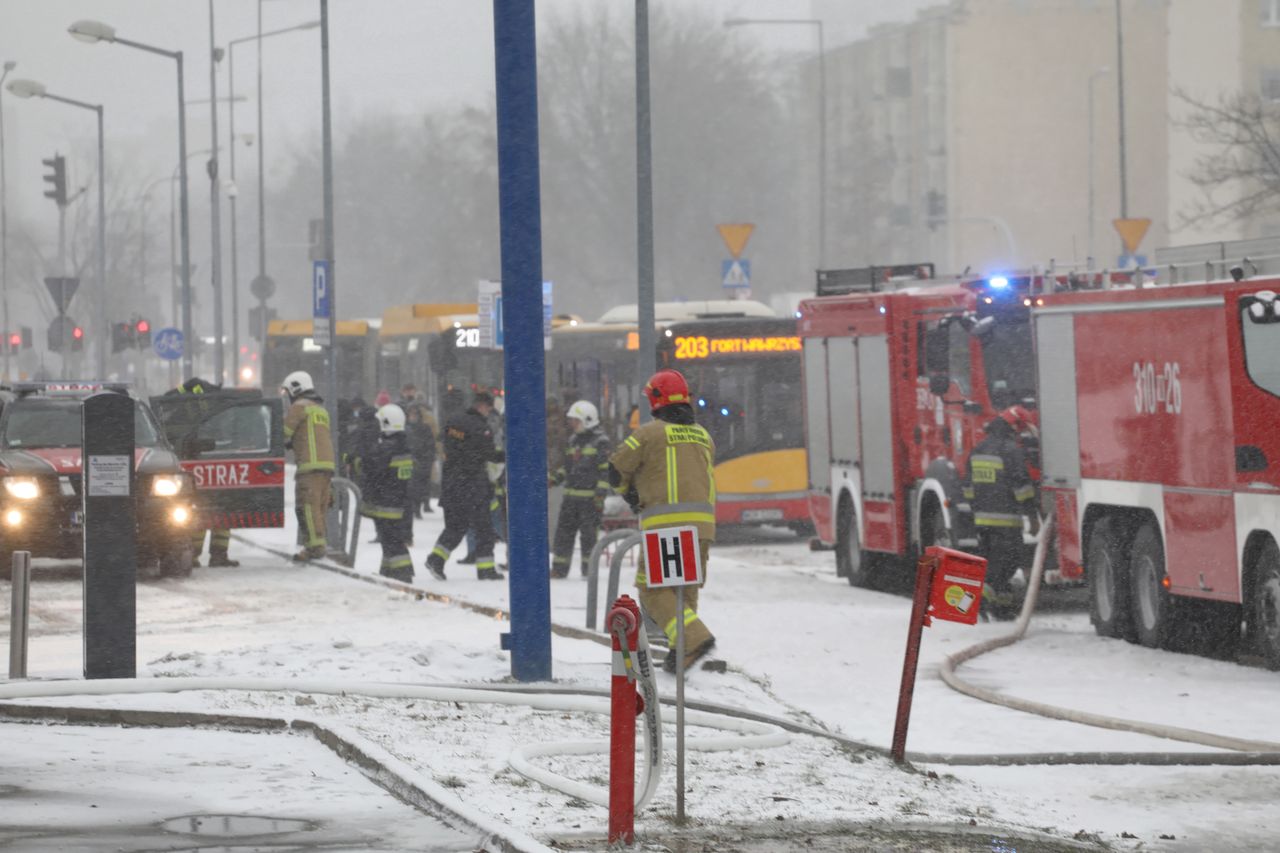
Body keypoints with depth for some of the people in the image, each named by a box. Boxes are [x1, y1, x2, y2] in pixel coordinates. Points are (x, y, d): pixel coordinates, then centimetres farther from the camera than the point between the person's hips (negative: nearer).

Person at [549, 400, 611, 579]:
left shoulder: (600, 442, -5)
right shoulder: (573, 441, 17)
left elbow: (606, 470, -9)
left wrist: (601, 493, -15)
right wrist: (555, 478, 10)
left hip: (590, 497, -7)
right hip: (571, 495, 7)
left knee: (589, 534, -3)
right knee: (564, 532, 4)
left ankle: (589, 569, 5)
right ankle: (559, 568, 9)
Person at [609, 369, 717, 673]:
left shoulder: (651, 432, -2)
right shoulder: (703, 436, 17)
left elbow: (616, 470, 3)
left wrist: (630, 494, 25)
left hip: (665, 522, -6)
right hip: (702, 522, 6)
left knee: (653, 589, -4)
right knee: (686, 588, 15)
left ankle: (694, 637, -22)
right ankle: (681, 652, 11)